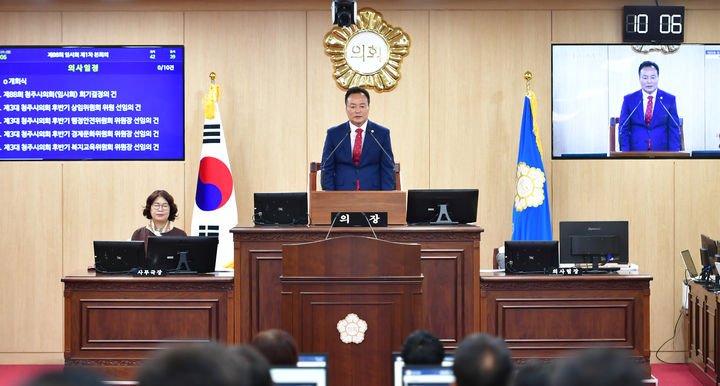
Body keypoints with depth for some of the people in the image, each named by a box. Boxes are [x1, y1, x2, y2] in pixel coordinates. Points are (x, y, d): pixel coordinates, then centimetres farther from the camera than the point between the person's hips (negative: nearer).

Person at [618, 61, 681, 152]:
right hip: (636, 153, 0)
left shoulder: (669, 99, 8)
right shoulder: (629, 100, 8)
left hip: (662, 153, 1)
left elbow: (674, 131, 7)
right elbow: (623, 130, 8)